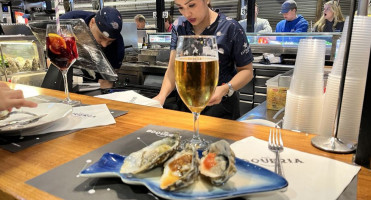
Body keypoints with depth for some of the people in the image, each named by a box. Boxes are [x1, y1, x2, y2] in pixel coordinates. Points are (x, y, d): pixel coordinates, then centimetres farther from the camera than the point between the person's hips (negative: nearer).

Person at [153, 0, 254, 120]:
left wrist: (225, 89, -26)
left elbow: (246, 70, -8)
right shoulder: (178, 26, 0)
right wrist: (162, 95, -22)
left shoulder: (230, 28, -13)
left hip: (221, 104, -3)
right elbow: (173, 67, -5)